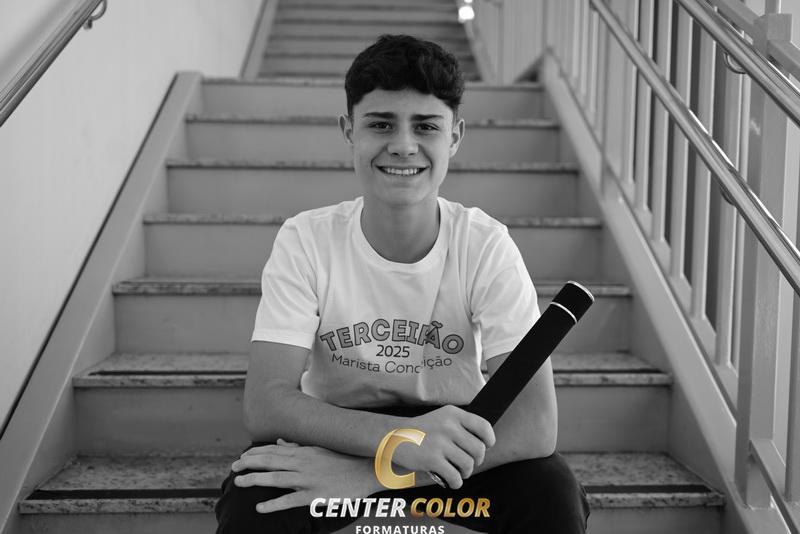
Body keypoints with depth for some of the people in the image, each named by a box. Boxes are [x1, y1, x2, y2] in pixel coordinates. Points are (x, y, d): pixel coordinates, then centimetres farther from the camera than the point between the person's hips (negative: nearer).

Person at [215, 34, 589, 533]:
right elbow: (265, 403, -24)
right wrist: (399, 436, -42)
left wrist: (365, 473, -35)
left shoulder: (486, 245, -17)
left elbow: (536, 424, -25)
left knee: (554, 494, -27)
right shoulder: (306, 240, -16)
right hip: (337, 433, 0)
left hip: (452, 429, 1)